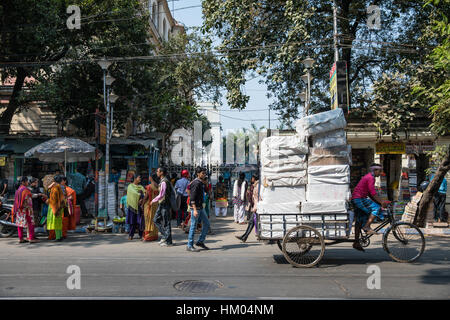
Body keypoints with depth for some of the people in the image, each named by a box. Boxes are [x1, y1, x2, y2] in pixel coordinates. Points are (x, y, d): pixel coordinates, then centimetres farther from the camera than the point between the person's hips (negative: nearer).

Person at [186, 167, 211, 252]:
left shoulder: (201, 183, 14)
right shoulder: (196, 183, -16)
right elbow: (192, 198, -21)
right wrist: (195, 210, -26)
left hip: (200, 207, 9)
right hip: (195, 207, -9)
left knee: (206, 224, 10)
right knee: (193, 226, -2)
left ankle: (200, 242, 19)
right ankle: (190, 246, 6)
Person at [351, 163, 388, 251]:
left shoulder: (368, 177, 22)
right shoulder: (370, 178, -10)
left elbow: (370, 194, 24)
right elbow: (373, 193, -17)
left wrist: (378, 202, 18)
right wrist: (381, 202, -15)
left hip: (355, 199, 10)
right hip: (359, 199, -10)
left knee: (359, 221, 9)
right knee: (376, 207, -15)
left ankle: (356, 242, 10)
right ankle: (366, 226, -16)